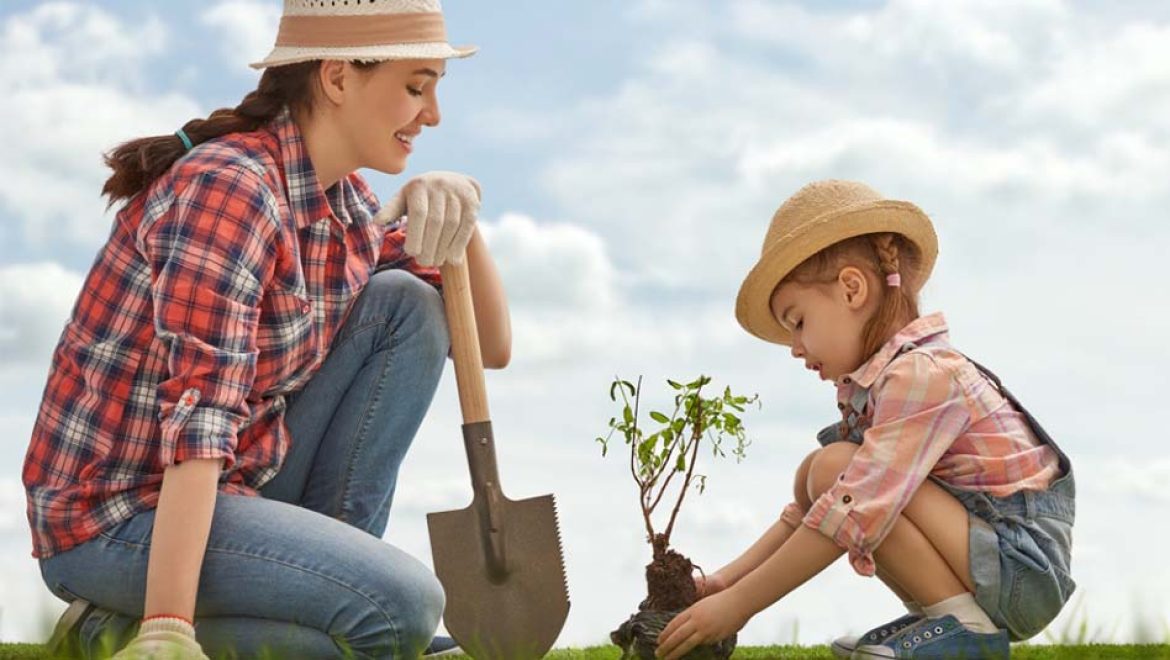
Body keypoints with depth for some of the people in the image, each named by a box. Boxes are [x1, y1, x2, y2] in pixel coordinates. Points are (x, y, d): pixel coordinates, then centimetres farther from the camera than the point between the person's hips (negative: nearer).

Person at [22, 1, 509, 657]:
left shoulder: (345, 200, 6)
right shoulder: (229, 188, -21)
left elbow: (491, 345, 10)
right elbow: (200, 416, -30)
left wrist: (461, 214, -9)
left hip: (239, 480, 9)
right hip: (116, 520, -9)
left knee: (406, 305, 0)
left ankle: (328, 568, 0)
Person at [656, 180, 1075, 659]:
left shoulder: (922, 375, -19)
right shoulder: (870, 388, 12)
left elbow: (854, 512, -25)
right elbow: (811, 509, 14)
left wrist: (738, 604, -21)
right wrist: (729, 579, 4)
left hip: (1025, 564, -10)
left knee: (834, 466, -20)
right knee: (816, 476, 8)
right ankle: (937, 619, 6)